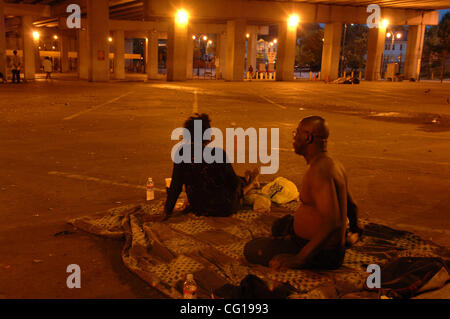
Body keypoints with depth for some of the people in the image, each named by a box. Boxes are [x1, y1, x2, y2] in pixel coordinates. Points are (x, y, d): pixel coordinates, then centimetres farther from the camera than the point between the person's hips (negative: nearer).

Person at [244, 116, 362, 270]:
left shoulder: (319, 171, -27)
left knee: (251, 249, -12)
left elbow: (332, 222, -36)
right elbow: (351, 207, 19)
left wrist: (299, 259, -36)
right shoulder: (334, 164, 6)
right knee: (280, 224, 34)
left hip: (321, 254, -10)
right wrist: (354, 228, 41)